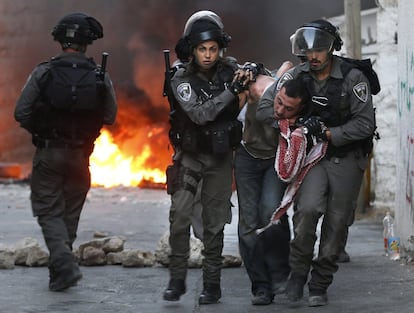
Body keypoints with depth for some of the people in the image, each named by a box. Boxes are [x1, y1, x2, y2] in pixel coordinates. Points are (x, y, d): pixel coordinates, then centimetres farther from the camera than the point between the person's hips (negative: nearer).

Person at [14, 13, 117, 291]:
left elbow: (21, 113, -10)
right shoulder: (100, 76, -7)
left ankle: (64, 264, -14)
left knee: (49, 212, 5)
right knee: (70, 213, 16)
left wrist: (40, 130, 9)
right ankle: (61, 270, 24)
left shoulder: (43, 72, -11)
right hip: (80, 154, 2)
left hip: (48, 153, -2)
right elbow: (110, 117, 0)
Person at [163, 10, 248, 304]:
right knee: (180, 214, -14)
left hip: (220, 157, 1)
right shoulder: (181, 79, -13)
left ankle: (212, 284, 10)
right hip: (190, 155, -1)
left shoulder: (230, 68, -5)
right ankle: (177, 278, -3)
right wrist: (232, 91, -31)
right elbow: (199, 114, -26)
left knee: (215, 222, 3)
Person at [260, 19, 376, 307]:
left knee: (336, 224, 3)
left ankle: (320, 285, 17)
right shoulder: (296, 77, -3)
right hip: (311, 156, 1)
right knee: (308, 208, -23)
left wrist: (329, 133, -22)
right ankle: (299, 271, -5)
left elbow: (366, 124, -15)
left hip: (346, 159, -1)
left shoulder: (352, 78, -13)